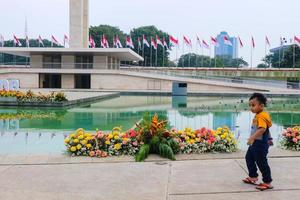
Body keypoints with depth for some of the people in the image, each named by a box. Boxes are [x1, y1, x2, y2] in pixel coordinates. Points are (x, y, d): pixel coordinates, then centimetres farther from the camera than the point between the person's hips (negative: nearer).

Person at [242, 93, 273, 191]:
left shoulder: (261, 116, -23)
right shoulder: (258, 115, 10)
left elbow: (262, 129, -38)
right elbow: (266, 128, 22)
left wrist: (252, 138, -41)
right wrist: (269, 138, 32)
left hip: (260, 144, -11)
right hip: (255, 143, 11)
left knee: (262, 163, -1)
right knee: (249, 158, 22)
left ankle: (267, 183, 11)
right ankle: (253, 177, 35)